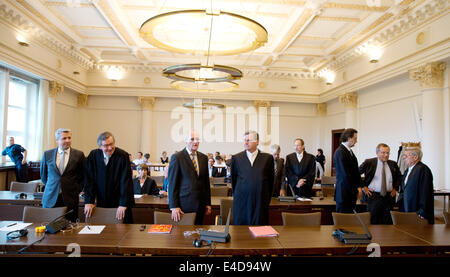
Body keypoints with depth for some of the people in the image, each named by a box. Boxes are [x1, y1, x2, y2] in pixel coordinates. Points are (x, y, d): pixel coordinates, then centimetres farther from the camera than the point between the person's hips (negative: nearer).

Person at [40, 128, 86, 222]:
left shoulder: (79, 155, -1)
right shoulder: (47, 154, 5)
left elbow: (84, 176, 8)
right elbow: (43, 175, 18)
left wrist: (77, 190, 5)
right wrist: (51, 187, 14)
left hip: (70, 198, -1)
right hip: (50, 198, 2)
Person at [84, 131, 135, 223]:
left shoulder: (123, 156, -14)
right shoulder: (93, 155, -4)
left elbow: (126, 181, -17)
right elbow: (89, 180, -2)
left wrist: (123, 205, -22)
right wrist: (89, 202, -8)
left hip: (119, 204, -3)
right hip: (101, 203, 3)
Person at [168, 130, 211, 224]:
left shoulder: (203, 158, 8)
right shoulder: (177, 157, -6)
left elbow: (206, 181, 12)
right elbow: (172, 183, -7)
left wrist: (208, 203, 10)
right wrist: (174, 206, -10)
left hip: (200, 204, 4)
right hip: (184, 204, -4)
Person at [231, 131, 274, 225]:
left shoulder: (267, 158, 2)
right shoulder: (236, 158, 4)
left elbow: (271, 179, 7)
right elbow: (233, 179, 12)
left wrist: (268, 198, 9)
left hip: (260, 200, 0)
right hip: (241, 201, 1)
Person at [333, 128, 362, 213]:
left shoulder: (350, 151, 12)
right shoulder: (340, 152, -16)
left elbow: (356, 170, 14)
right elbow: (345, 174, -18)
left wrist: (358, 186, 3)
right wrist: (355, 190, -12)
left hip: (352, 193, 9)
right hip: (344, 193, -9)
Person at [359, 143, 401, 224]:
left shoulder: (393, 164, 7)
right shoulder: (369, 162, -5)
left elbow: (399, 176, 23)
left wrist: (395, 188, 12)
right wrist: (363, 186, -4)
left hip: (389, 196, 3)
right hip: (373, 196, -3)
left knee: (388, 222, 6)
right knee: (374, 221, 0)